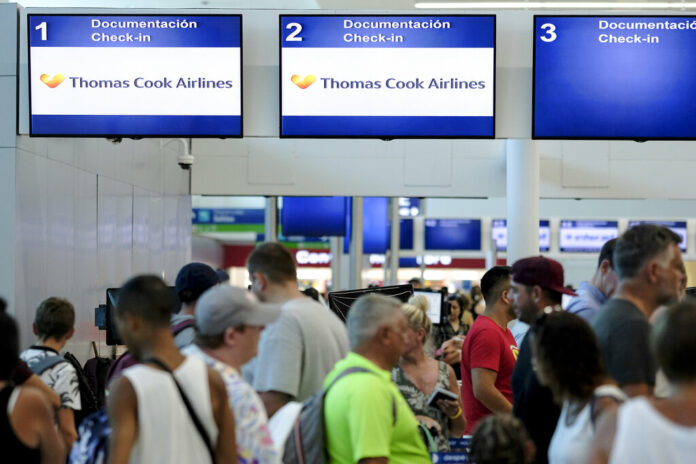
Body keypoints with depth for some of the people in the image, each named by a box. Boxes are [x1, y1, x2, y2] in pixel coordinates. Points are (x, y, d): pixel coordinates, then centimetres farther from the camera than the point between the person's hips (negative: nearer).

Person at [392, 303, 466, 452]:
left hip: (441, 455, 0)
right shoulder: (388, 372, 0)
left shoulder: (445, 371, 9)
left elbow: (458, 431, 16)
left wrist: (455, 413, -3)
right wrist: (415, 420, -15)